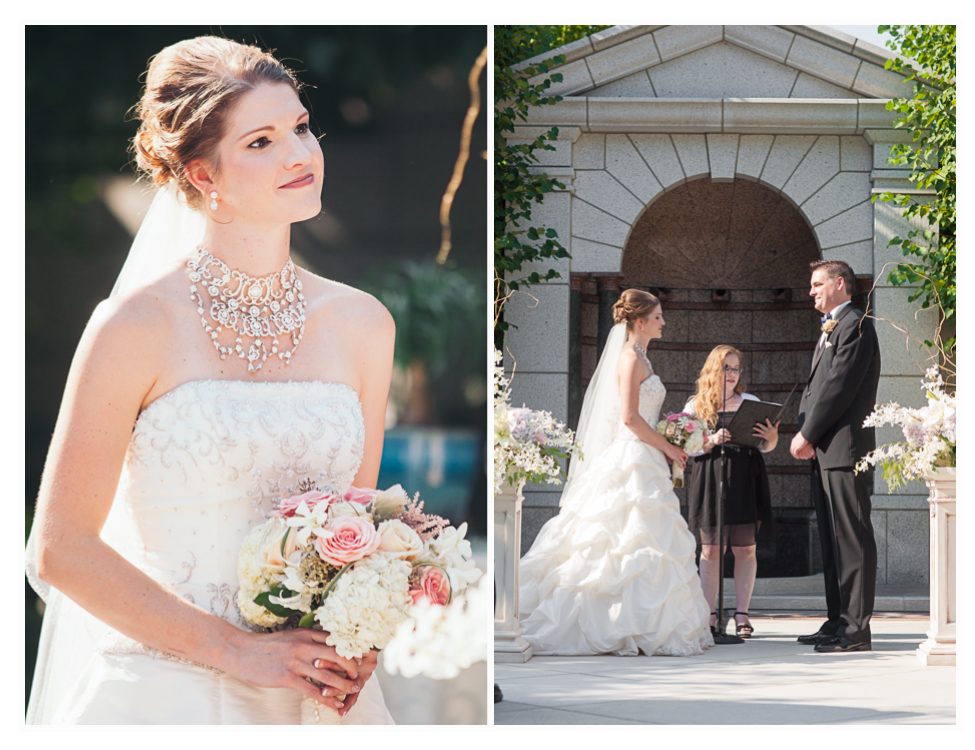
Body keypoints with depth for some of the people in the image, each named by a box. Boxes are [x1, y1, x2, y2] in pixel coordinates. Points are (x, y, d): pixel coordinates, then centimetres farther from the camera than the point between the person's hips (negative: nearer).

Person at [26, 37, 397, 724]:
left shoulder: (361, 325, 4)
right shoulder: (137, 327, -10)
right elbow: (60, 551, -10)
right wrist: (235, 650, -13)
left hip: (315, 695, 4)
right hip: (166, 690, -4)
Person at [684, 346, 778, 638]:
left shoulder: (751, 403, 14)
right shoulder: (696, 406, 9)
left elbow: (765, 447, 15)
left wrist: (772, 437, -8)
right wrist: (711, 441, -16)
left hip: (745, 482, 2)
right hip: (710, 480, -1)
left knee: (745, 548, -1)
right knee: (710, 548, -4)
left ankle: (742, 614, 4)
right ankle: (709, 614, 0)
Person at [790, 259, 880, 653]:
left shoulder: (855, 326, -10)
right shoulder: (831, 329, 22)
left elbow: (839, 387, -16)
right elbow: (814, 386, 20)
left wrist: (808, 435, -12)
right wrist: (802, 432, 5)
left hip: (845, 450, -10)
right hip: (825, 454, 10)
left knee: (852, 539, -9)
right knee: (832, 541, 12)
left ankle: (856, 629, -9)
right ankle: (837, 623, 17)